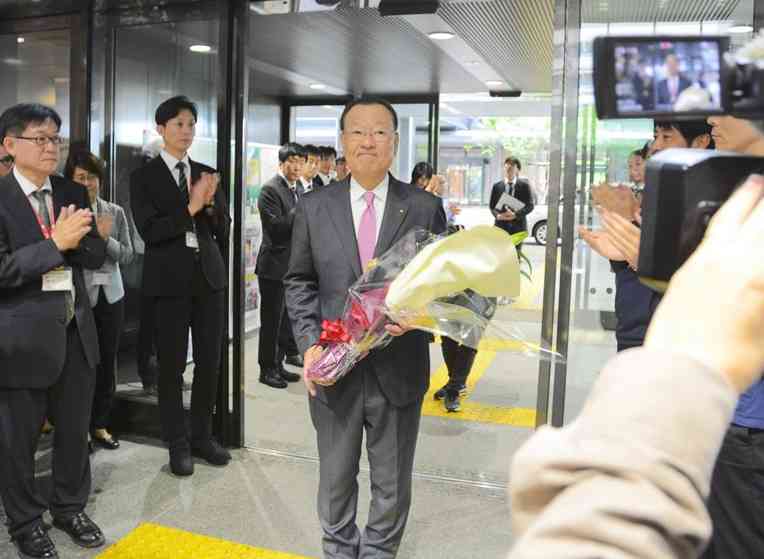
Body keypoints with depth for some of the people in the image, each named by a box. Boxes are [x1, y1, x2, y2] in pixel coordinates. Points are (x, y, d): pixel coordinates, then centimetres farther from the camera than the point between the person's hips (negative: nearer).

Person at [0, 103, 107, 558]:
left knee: (76, 429, 17)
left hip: (76, 328, 5)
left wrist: (69, 241, -15)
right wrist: (56, 244, -23)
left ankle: (70, 507, 36)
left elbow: (97, 255, 4)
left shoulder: (73, 193, 7)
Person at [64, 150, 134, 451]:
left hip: (110, 295, 4)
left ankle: (100, 424, 23)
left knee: (107, 362, 9)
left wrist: (106, 238, -14)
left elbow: (127, 256, 1)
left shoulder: (115, 212, 5)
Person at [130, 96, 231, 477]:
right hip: (170, 280, -4)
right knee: (172, 364, 4)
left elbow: (224, 230, 8)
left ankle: (203, 436, 24)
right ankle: (178, 444, 18)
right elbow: (149, 231, -12)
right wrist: (190, 207, -20)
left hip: (209, 275, 4)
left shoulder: (207, 174, 10)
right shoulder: (144, 177, -1)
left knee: (210, 361, 9)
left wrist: (210, 203, -11)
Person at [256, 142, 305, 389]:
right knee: (272, 320, 1)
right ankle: (267, 369, 12)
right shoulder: (270, 189, -12)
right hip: (274, 266, -8)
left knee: (287, 319, 14)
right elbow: (277, 227, -20)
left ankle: (278, 365, 26)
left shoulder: (297, 189, 13)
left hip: (293, 265, 8)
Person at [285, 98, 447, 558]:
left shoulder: (425, 208, -1)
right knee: (335, 478, 18)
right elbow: (300, 282, 5)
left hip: (398, 368, -1)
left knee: (392, 482, 15)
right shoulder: (313, 208, 2)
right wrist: (309, 342, -7)